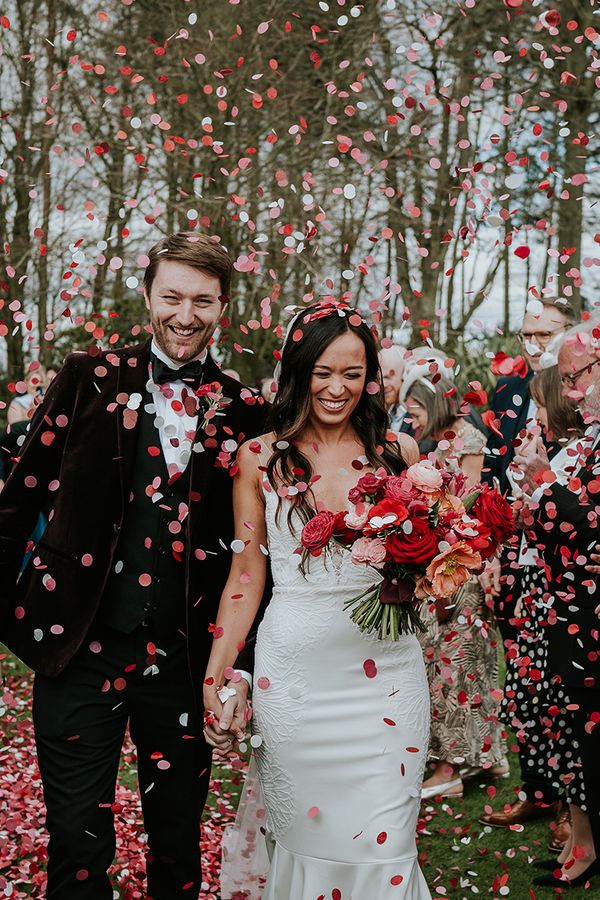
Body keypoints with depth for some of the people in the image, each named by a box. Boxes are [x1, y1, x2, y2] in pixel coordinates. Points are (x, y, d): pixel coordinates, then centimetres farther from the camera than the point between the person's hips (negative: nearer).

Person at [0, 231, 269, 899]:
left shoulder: (243, 412, 3)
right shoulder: (89, 379, 0)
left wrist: (242, 663, 3)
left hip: (186, 659, 1)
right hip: (78, 646, -1)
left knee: (178, 840, 16)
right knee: (78, 845, 7)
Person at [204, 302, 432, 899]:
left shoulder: (397, 454, 5)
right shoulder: (261, 458, 3)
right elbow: (246, 576, 6)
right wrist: (215, 673, 1)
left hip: (383, 668, 1)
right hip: (292, 673, 0)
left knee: (383, 846, 2)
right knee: (303, 838, 10)